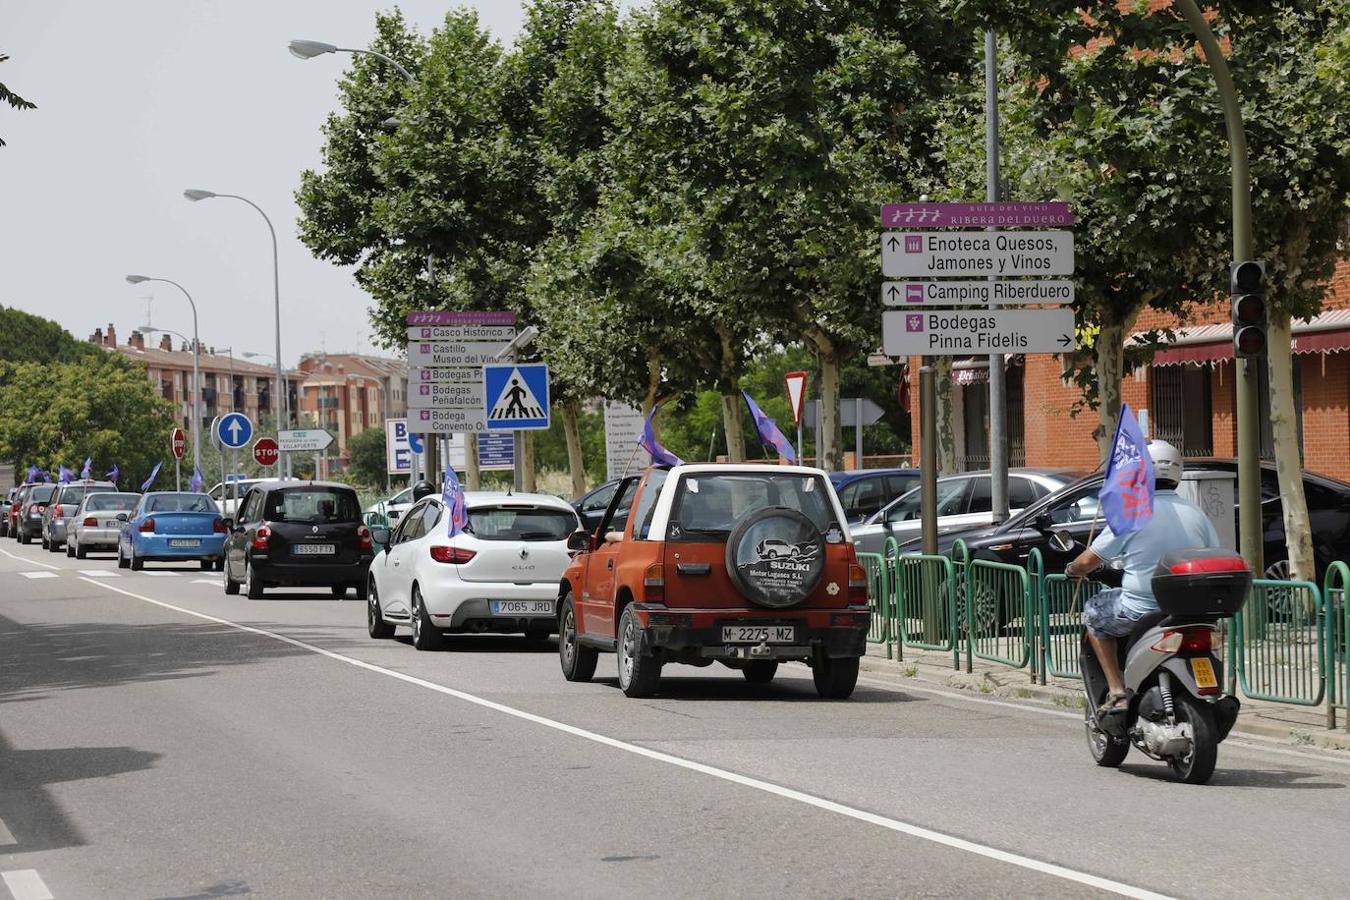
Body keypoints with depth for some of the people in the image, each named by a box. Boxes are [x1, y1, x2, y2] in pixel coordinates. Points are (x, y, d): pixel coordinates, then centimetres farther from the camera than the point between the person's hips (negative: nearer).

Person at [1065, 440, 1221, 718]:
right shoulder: (1196, 514, 7)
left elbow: (1089, 561, -5)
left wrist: (1072, 570, 18)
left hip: (1142, 610, -5)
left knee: (1093, 613, 18)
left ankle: (1117, 692, 6)